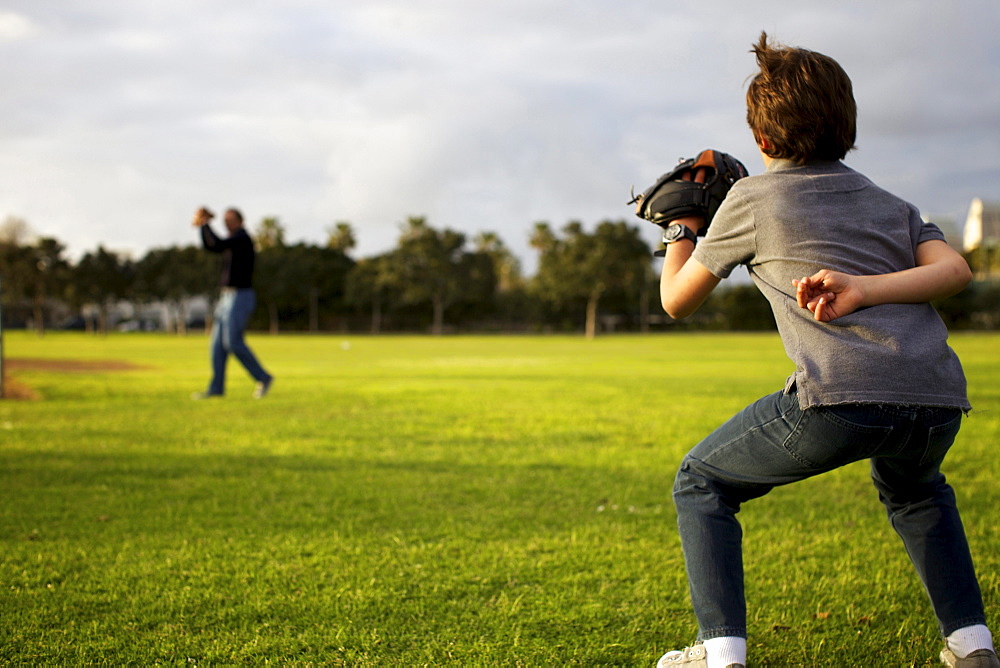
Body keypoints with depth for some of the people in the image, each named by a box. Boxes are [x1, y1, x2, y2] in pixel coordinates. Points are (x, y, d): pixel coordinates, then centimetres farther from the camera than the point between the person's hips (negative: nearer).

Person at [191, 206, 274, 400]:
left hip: (241, 297, -10)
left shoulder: (242, 237, -12)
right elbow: (209, 246, 20)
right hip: (228, 297, 10)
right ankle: (216, 387, 9)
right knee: (217, 342, 6)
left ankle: (263, 378, -3)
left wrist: (205, 224, -14)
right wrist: (203, 226, 7)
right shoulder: (232, 241, 17)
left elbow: (218, 245, -25)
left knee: (233, 342, -13)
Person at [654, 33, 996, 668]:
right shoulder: (888, 202, 26)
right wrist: (865, 291, -3)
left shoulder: (752, 198, 13)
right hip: (940, 399, 5)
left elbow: (676, 300, 22)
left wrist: (684, 228, 38)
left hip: (843, 395, -5)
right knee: (913, 491, 39)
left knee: (700, 484, 16)